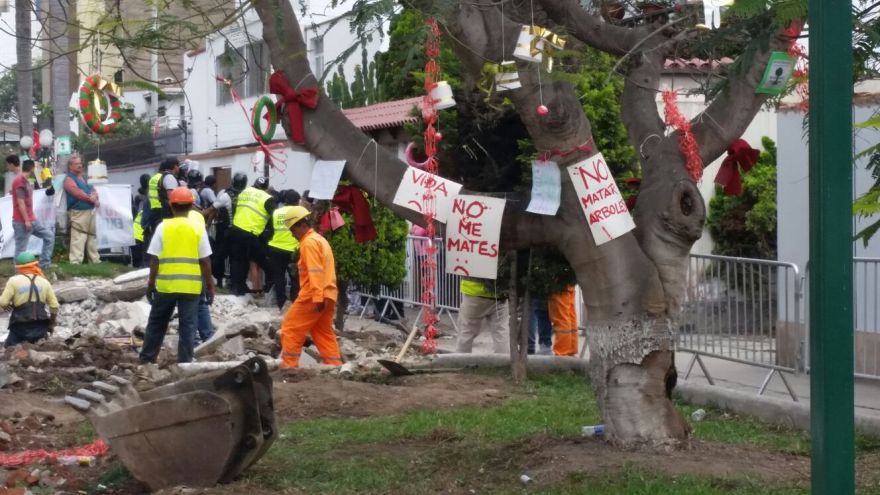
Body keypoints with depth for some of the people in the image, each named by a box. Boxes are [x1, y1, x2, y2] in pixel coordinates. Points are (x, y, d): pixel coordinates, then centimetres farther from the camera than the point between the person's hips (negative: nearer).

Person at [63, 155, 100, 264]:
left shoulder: (84, 177, 20)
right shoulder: (69, 179, -7)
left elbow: (93, 190, 16)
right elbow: (78, 193, -18)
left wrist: (95, 197, -7)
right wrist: (90, 198, -7)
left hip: (90, 211, 9)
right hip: (78, 212, -9)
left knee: (92, 237, 15)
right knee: (78, 239, -13)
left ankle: (95, 260, 23)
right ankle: (75, 263, -16)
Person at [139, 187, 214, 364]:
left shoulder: (163, 227, -3)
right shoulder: (198, 229, -2)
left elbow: (154, 259, -3)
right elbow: (205, 261, -1)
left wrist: (151, 282, 6)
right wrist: (210, 286, 7)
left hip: (165, 284, 1)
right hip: (191, 286, -1)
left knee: (156, 323, 14)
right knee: (187, 326, 4)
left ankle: (146, 359, 20)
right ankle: (184, 362, 2)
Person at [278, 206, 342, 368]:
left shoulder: (309, 242, -11)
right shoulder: (320, 239, 20)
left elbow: (315, 272, -20)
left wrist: (317, 297, -25)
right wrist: (321, 296, 19)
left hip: (312, 296, -9)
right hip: (328, 296, 9)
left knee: (291, 328, -1)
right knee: (324, 333, 11)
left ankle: (289, 366, -2)